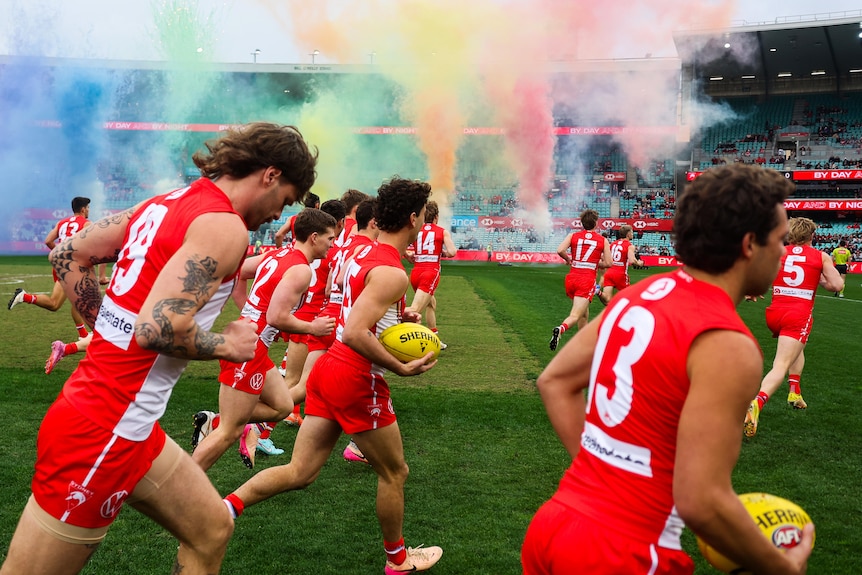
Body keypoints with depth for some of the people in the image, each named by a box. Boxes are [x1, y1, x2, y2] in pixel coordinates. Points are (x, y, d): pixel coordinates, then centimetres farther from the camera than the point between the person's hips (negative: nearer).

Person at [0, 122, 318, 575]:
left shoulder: (167, 202, 10)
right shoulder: (225, 226, -16)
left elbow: (68, 255, 14)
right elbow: (158, 327, -27)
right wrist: (227, 344, -10)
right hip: (102, 433, -9)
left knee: (211, 531, 17)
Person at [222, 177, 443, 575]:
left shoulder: (365, 254, 11)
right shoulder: (392, 273, -19)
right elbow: (355, 334, -27)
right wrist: (401, 367, -21)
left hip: (328, 368, 9)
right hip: (358, 382, -9)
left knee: (299, 472, 10)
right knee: (394, 473, 12)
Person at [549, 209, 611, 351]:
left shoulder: (573, 236, 7)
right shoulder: (603, 240, 4)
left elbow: (560, 250, -9)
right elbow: (608, 263, 1)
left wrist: (568, 260, 10)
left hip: (572, 278, 4)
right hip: (587, 280, -4)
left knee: (584, 313, 22)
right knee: (575, 315, -13)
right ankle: (560, 329, -43)